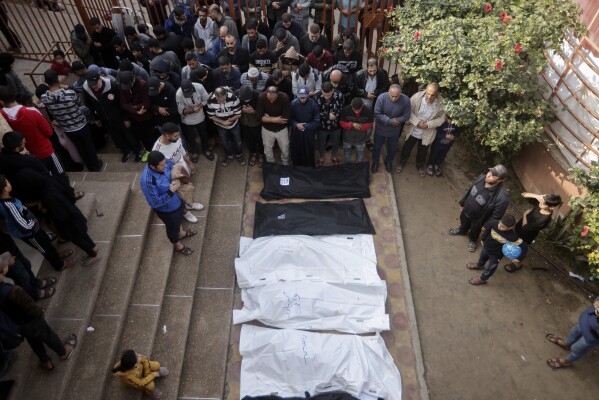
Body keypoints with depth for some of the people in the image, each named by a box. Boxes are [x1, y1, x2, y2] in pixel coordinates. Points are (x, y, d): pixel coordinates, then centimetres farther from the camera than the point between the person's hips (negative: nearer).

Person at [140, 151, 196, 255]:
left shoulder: (163, 163, -21)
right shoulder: (148, 181, -40)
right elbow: (155, 203, -33)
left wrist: (177, 179, -17)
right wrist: (171, 191, -35)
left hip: (176, 200, 6)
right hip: (166, 209, -6)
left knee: (179, 218, 34)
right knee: (172, 226, 23)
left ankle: (181, 233, 65)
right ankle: (177, 245, 53)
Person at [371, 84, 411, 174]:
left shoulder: (405, 100, -25)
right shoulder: (381, 97, -28)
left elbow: (406, 116, -13)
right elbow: (377, 114, -23)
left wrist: (397, 120, -29)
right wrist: (390, 121, -28)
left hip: (395, 130, 1)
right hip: (380, 128, -1)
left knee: (392, 148, 22)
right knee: (377, 147, 19)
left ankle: (388, 162, 51)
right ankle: (375, 162, 46)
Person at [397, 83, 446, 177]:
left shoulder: (441, 103, -22)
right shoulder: (417, 96, -23)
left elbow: (441, 119, -11)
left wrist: (428, 124, -25)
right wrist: (417, 122, -25)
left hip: (427, 134, 0)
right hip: (413, 130, 0)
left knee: (422, 152, 23)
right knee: (406, 148, 21)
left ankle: (420, 166, 50)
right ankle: (402, 162, 50)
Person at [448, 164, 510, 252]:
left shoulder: (502, 197, -42)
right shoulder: (482, 177, -24)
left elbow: (496, 217, -26)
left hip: (478, 218, -4)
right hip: (467, 210, 4)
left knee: (475, 231, 29)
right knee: (463, 222, 35)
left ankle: (472, 240, 64)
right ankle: (462, 230, 70)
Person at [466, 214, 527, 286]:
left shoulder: (512, 237, -39)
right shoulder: (495, 223, -30)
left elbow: (524, 247, -29)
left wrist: (518, 258, -32)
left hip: (496, 255, -4)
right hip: (486, 246, 4)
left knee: (490, 268, 21)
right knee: (482, 257, 35)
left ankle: (482, 279, 47)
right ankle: (479, 265, 68)